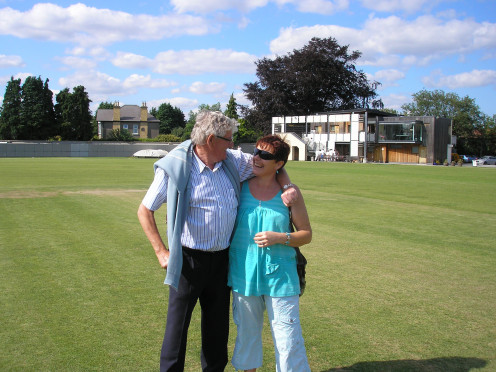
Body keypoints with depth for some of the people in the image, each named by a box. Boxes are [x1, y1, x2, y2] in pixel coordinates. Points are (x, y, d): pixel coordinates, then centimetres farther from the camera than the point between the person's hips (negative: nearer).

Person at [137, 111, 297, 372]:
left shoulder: (232, 161, 0)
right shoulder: (175, 168, -14)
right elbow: (144, 211, -7)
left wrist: (288, 187, -4)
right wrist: (161, 252, -11)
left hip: (221, 259, 5)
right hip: (188, 260, -5)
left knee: (218, 325, 17)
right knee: (177, 325, 5)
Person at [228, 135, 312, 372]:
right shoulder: (240, 187, 1)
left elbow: (306, 234, 2)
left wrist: (280, 238, -15)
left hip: (279, 275, -2)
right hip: (244, 274, 2)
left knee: (288, 339, 0)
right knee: (246, 333, 17)